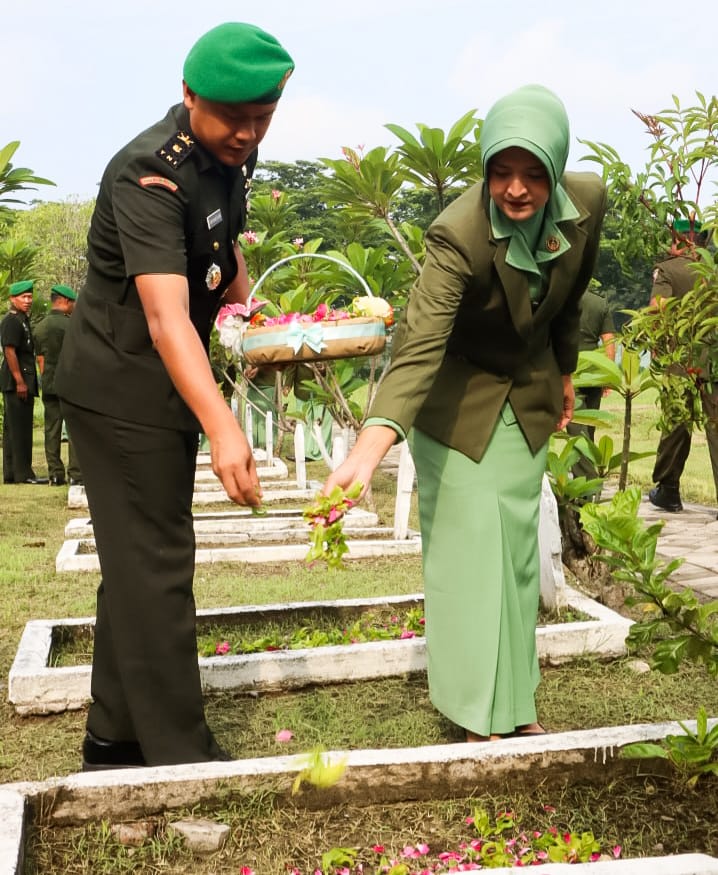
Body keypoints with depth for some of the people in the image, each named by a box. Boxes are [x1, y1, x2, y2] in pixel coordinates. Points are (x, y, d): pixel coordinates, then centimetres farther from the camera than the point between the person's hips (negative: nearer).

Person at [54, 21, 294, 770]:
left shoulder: (228, 155, 3)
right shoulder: (150, 174, -25)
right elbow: (167, 316, -38)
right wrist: (223, 429, -48)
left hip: (166, 387, 9)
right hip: (120, 392, -9)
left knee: (137, 565, 15)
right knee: (155, 569, -6)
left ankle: (114, 737, 27)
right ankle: (180, 754, 4)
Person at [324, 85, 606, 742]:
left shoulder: (587, 201, -16)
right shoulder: (460, 233, -33)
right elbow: (418, 345, -43)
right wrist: (370, 447, -57)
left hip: (529, 396, 5)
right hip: (460, 403, -5)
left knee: (518, 548, 12)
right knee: (468, 550, -3)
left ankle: (517, 705, 25)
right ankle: (482, 717, 11)